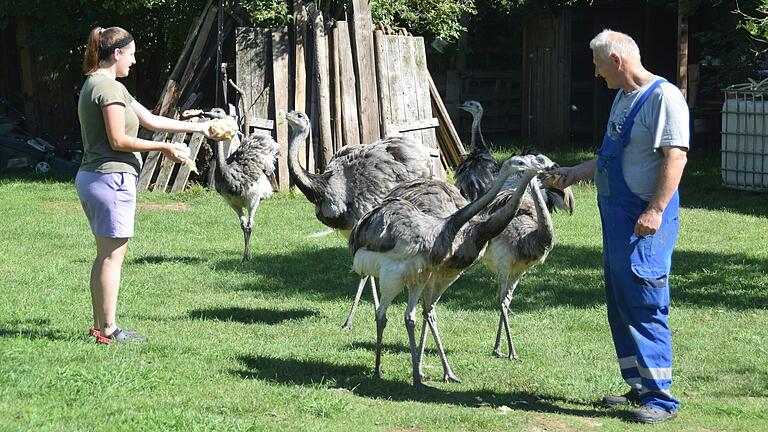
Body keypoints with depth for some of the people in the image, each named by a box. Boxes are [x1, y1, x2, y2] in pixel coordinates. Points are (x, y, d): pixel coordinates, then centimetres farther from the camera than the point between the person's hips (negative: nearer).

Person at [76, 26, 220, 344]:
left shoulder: (94, 85, 19)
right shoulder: (110, 87, -14)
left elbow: (150, 120, 19)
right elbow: (118, 140, -18)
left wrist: (199, 127, 20)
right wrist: (164, 148, -9)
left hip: (90, 176, 10)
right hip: (112, 177, -10)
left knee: (105, 255, 14)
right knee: (113, 255, -5)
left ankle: (99, 326, 17)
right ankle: (108, 329, -2)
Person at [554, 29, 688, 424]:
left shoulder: (663, 97, -14)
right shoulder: (624, 97, 16)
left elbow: (675, 156, -21)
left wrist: (655, 210, -26)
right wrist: (576, 173, 32)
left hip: (646, 220, -10)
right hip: (617, 215, 10)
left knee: (644, 306, -10)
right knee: (620, 306, 13)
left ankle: (661, 398, -5)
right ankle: (639, 387, 22)